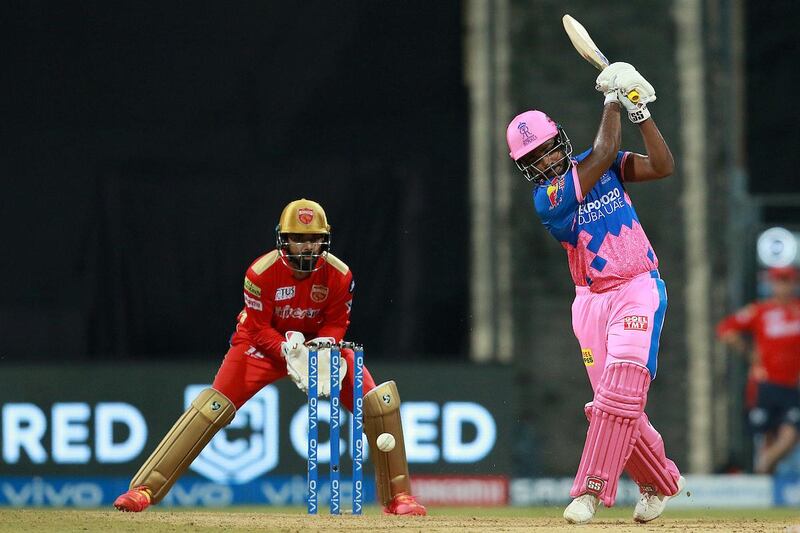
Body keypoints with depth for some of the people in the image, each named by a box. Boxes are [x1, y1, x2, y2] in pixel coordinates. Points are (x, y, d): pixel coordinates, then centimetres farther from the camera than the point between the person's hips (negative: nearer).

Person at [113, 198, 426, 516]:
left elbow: (336, 323, -8)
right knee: (213, 406, -19)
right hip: (264, 343, -2)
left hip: (320, 341, 2)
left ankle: (398, 496, 2)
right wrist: (289, 351, -36)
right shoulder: (261, 272, -26)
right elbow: (258, 327, -19)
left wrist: (322, 348, -29)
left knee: (380, 400, -13)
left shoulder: (339, 275, -20)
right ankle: (144, 489, -16)